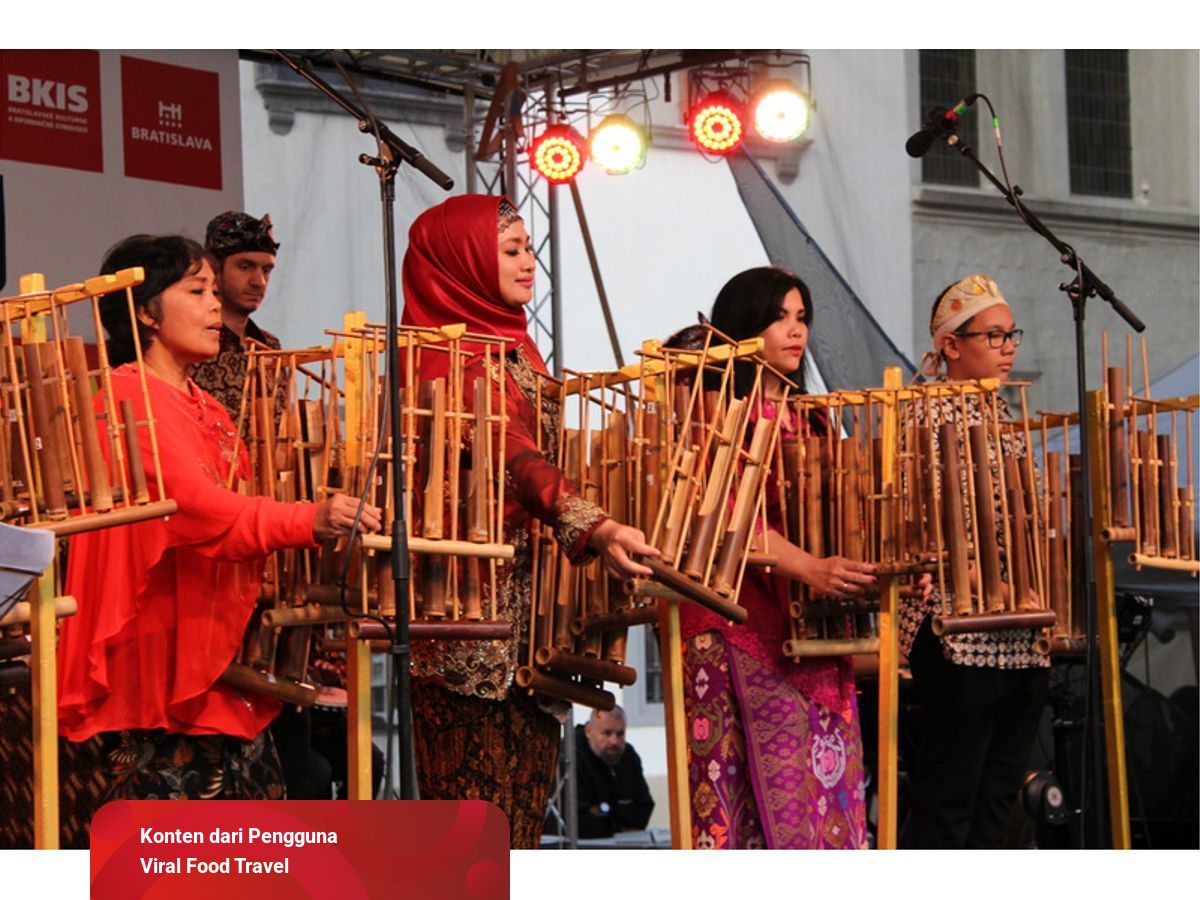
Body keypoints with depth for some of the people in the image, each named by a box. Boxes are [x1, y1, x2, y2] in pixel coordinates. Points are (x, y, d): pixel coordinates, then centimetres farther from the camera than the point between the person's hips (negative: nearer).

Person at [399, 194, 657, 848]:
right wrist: (594, 528, -40)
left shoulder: (513, 347, 18)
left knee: (524, 788, 9)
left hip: (527, 612, 10)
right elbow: (511, 454, -28)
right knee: (478, 788, -10)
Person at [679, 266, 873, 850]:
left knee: (828, 789, 2)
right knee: (762, 792, -10)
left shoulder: (809, 419, 20)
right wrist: (809, 569, -27)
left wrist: (873, 571, 1)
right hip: (740, 634, -7)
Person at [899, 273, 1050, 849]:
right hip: (959, 632, -8)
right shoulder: (929, 413, -7)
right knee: (946, 801, -6)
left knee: (997, 798, 9)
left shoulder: (1005, 418, 17)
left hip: (1022, 637, 8)